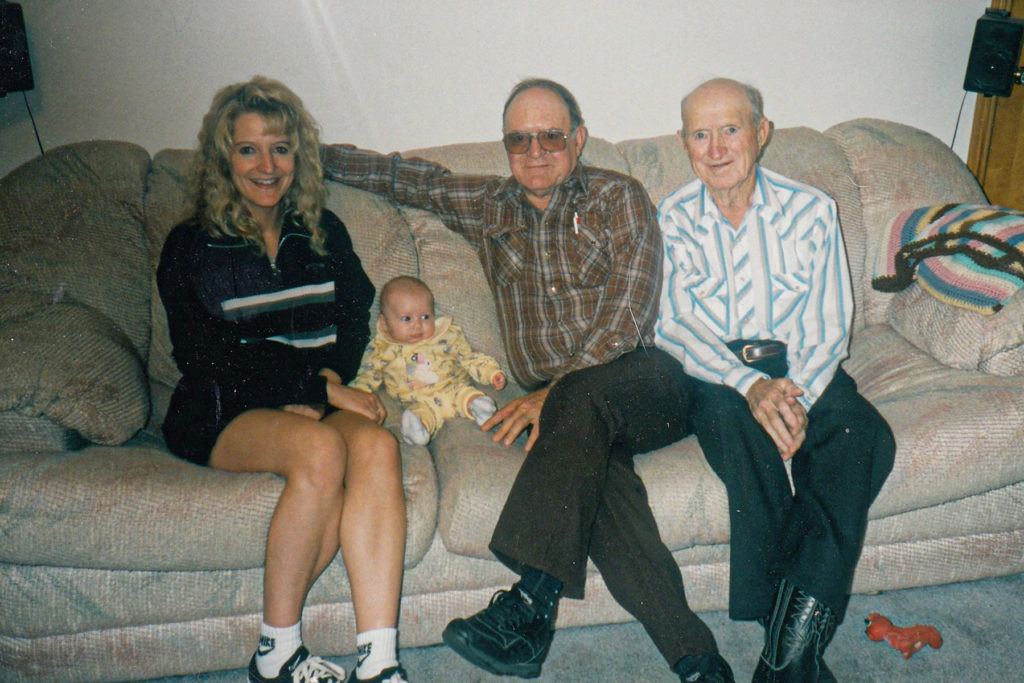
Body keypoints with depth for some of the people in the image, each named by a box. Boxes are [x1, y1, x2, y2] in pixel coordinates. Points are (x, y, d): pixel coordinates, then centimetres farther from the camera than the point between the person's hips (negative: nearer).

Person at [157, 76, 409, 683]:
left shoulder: (325, 233, 18)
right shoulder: (191, 247, 7)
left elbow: (355, 321, 14)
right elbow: (207, 355, -5)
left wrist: (326, 382, -9)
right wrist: (320, 389, -14)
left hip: (323, 399, 3)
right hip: (225, 414, -3)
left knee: (376, 445, -31)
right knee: (321, 448, -35)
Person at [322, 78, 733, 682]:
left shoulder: (619, 198, 4)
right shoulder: (486, 206, 17)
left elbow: (626, 320, -7)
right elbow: (405, 177, 29)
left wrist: (555, 392, -17)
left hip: (648, 387, -2)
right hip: (563, 406, 2)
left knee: (582, 400, -37)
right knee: (593, 471, -33)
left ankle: (532, 601, -38)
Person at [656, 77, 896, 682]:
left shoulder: (812, 210, 4)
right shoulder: (674, 219, 3)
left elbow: (829, 328, 0)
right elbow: (676, 328, -8)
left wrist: (796, 397, -20)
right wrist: (750, 385, -25)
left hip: (802, 368, 2)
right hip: (716, 374, -1)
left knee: (864, 436, -29)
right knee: (736, 422, -35)